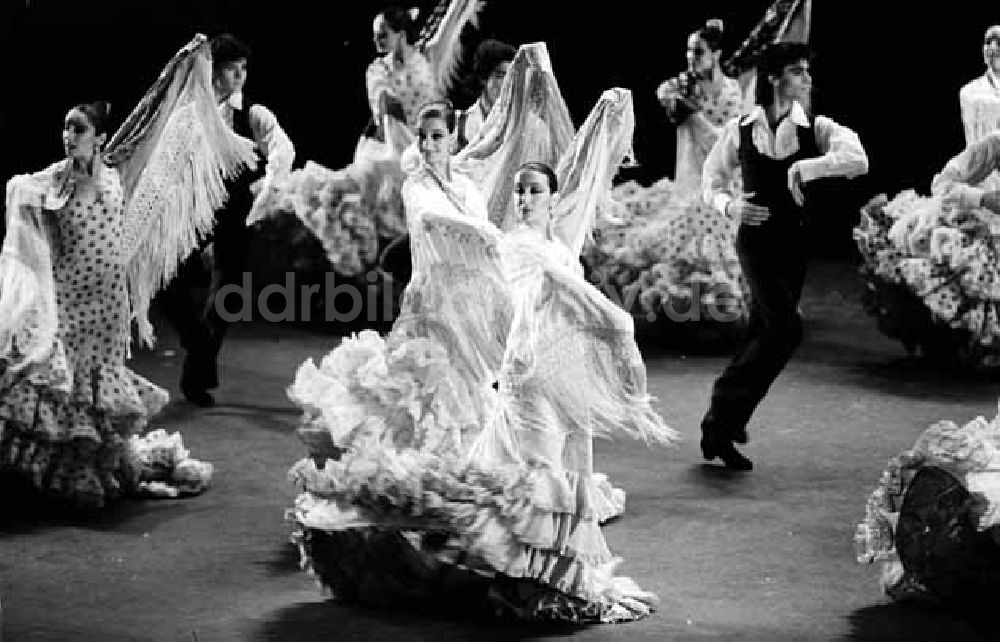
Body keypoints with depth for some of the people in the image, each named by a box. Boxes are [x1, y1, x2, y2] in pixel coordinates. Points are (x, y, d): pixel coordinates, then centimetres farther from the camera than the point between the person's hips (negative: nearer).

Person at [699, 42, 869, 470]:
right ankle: (724, 416, -2)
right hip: (756, 239, -3)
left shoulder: (817, 129, -1)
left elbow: (859, 161, -19)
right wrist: (728, 205, -7)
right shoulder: (740, 130, 0)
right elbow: (713, 180, 13)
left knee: (763, 336, 5)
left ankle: (722, 426, 19)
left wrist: (805, 166, -24)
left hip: (797, 243, 3)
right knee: (785, 329, -17)